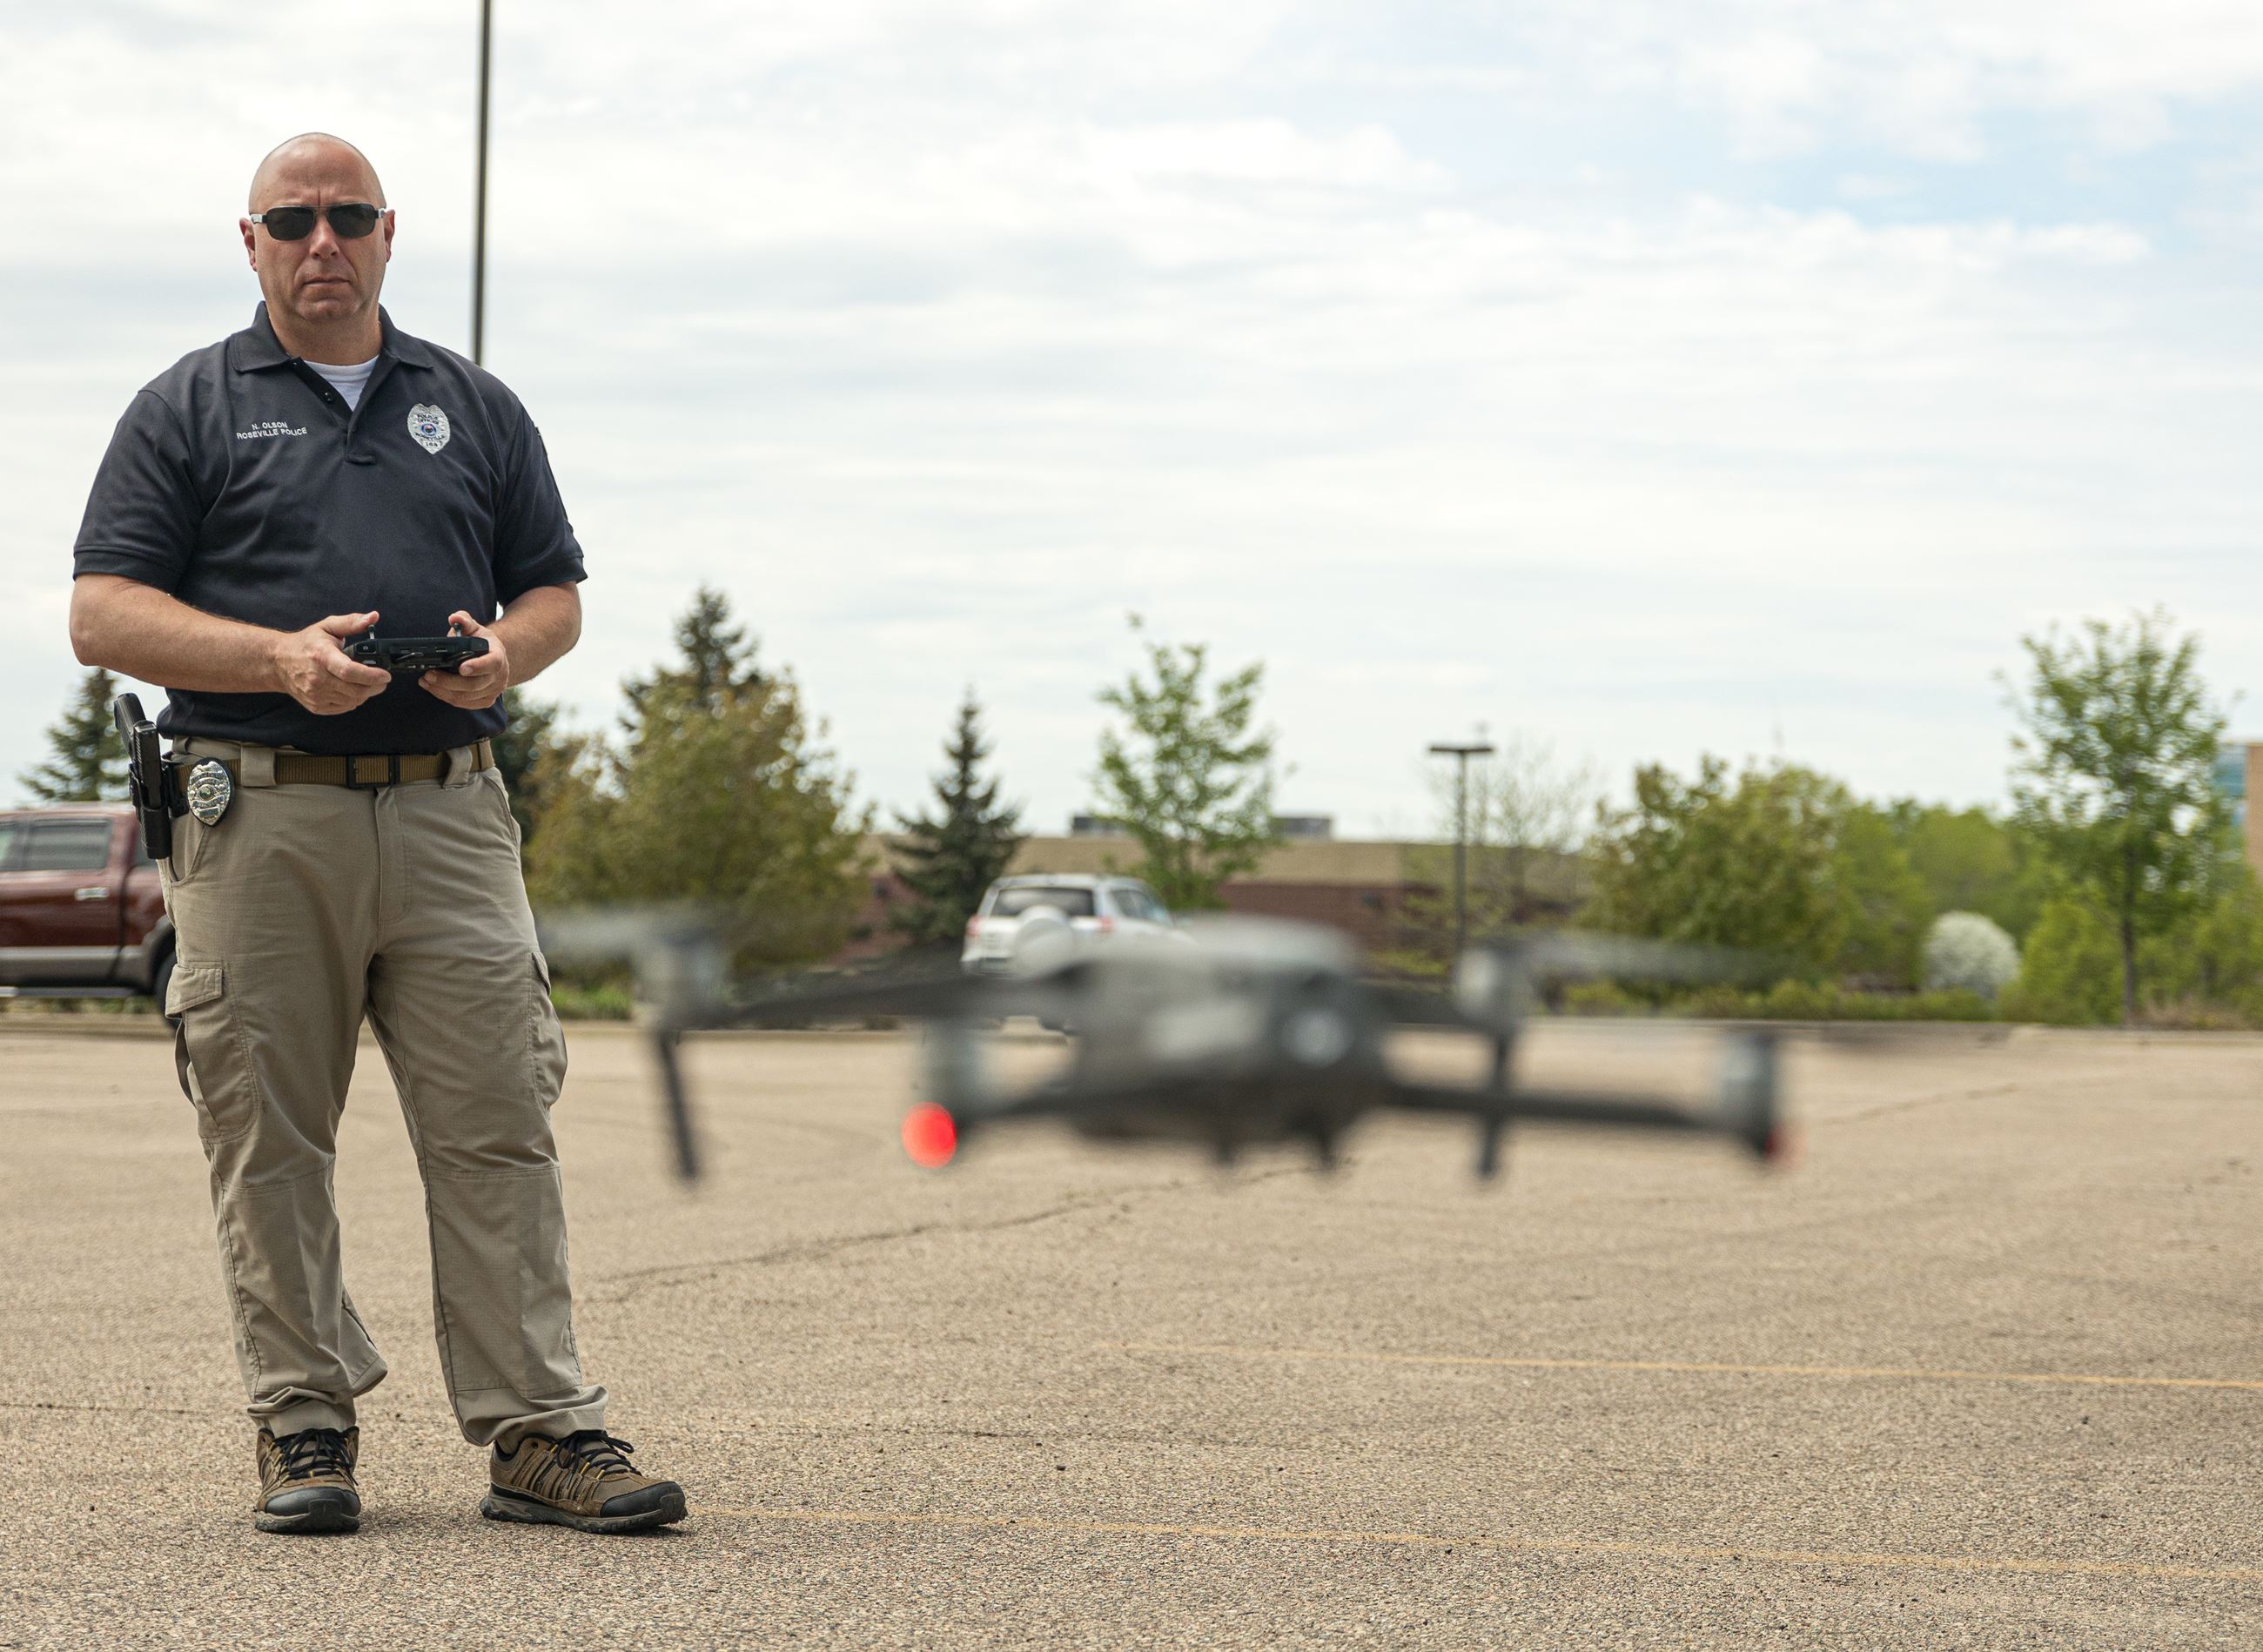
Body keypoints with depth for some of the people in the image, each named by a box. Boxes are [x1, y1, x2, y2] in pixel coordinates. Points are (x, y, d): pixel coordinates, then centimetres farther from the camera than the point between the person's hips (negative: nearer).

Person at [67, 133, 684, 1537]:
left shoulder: (475, 408, 18)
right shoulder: (189, 409, 9)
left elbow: (556, 590, 19)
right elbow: (106, 615, 1)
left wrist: (504, 651, -5)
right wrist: (279, 658, -14)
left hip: (449, 810, 2)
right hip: (259, 819, -2)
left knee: (499, 1128, -4)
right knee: (270, 1143, 1)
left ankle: (539, 1431, -1)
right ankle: (305, 1427, 10)